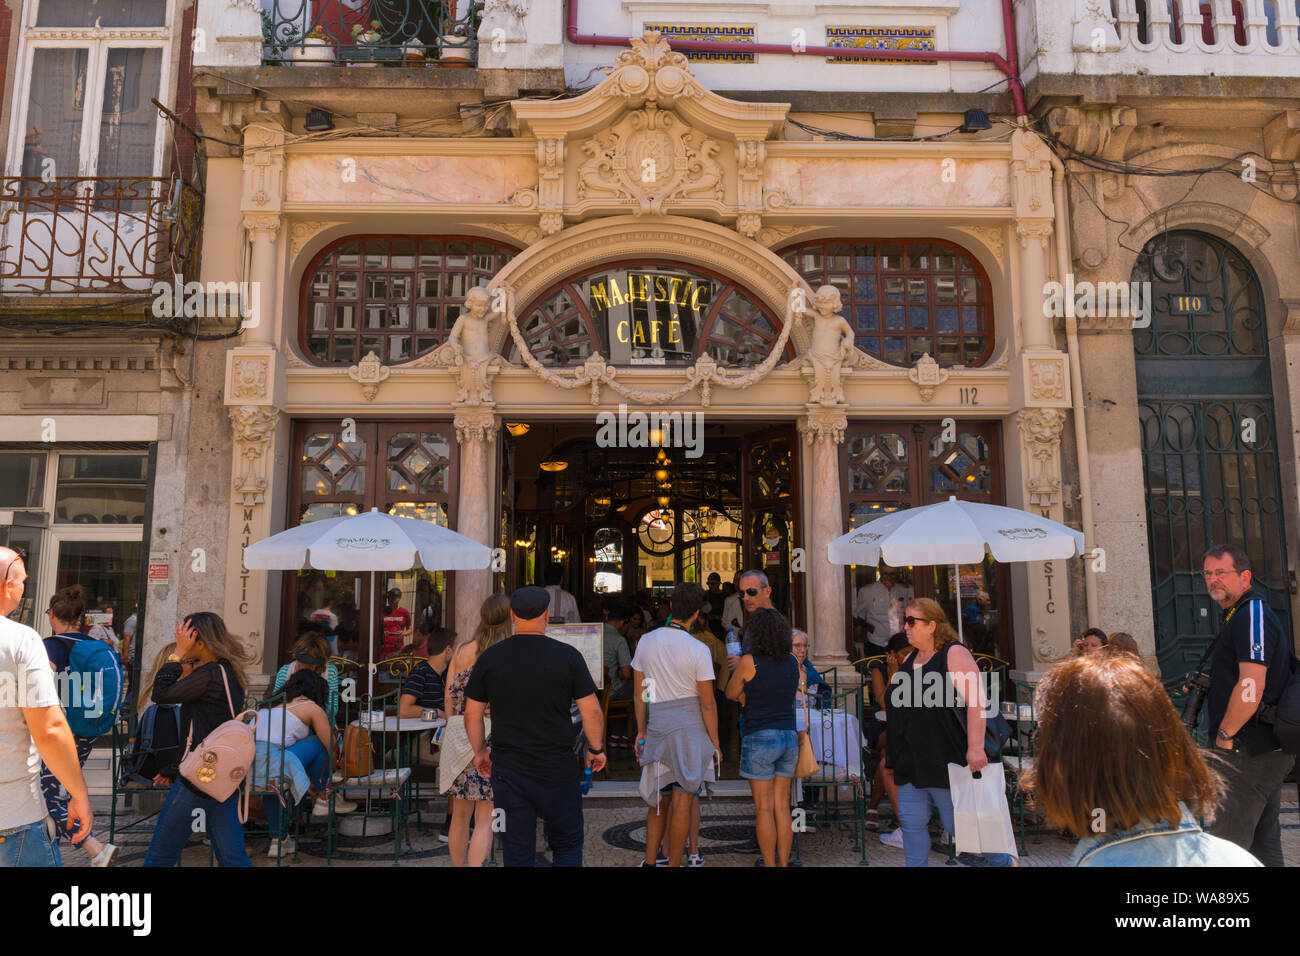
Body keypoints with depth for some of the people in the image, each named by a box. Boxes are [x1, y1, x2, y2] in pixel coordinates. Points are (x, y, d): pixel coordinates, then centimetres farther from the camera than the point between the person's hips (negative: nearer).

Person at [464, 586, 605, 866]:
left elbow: (472, 713, 4)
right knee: (567, 844, 17)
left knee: (517, 853, 11)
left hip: (507, 770, 1)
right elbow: (591, 711, -6)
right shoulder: (568, 656, -8)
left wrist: (480, 751, 19)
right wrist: (596, 749, 10)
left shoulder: (489, 658, -3)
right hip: (558, 770, -1)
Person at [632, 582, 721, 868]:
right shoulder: (698, 651, -12)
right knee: (683, 803, 3)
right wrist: (715, 743, 1)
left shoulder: (646, 641, 1)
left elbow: (638, 692, 7)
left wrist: (641, 731, 16)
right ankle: (673, 865, 10)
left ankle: (649, 862, 21)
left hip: (658, 729, 5)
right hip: (691, 731, -4)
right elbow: (708, 704, -9)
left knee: (659, 800, 18)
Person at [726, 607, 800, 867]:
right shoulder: (793, 662, 5)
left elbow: (731, 693, 3)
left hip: (759, 738, -5)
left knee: (764, 809, 2)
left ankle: (769, 865, 8)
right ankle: (783, 863, 15)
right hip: (788, 737, 6)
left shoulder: (749, 662, -11)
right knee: (782, 807, 11)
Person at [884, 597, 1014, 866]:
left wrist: (976, 747, -26)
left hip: (945, 761, -7)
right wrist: (892, 752, 20)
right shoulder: (910, 659, 14)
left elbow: (976, 701, -19)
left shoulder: (954, 654, -10)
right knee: (912, 823, 5)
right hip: (910, 763, 7)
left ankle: (1004, 861, 26)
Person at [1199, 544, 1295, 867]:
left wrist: (1225, 735, -14)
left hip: (1249, 752, -11)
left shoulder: (1252, 613, -15)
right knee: (1263, 842, 17)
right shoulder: (1239, 616, 18)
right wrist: (1203, 687, 13)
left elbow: (1251, 687, -24)